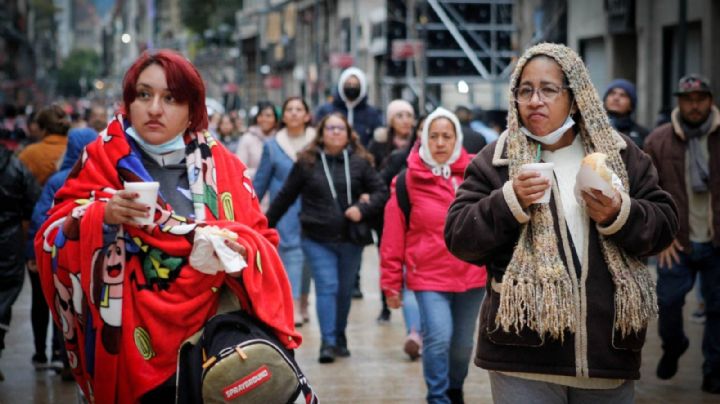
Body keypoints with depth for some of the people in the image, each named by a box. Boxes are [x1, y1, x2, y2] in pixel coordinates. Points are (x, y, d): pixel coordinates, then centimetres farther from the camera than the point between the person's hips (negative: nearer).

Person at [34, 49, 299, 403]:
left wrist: (237, 249, -15)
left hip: (213, 340, 2)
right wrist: (102, 215, -22)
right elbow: (53, 240, -4)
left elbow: (263, 242, 6)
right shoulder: (103, 159, 1)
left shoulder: (222, 165, 6)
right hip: (135, 348, -1)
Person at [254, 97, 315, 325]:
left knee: (307, 255, 8)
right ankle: (294, 308, -18)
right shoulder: (272, 146, 5)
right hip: (285, 210, -1)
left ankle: (303, 303, 23)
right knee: (291, 252, -12)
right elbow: (261, 181, 11)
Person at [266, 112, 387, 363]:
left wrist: (363, 209, -14)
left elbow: (380, 192, 4)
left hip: (350, 239, 2)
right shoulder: (306, 163, 1)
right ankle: (328, 343, -9)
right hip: (317, 240, -2)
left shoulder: (360, 162, 2)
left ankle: (339, 338, 26)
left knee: (345, 291, 10)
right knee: (327, 287, -10)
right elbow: (285, 197, 7)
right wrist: (266, 225, 10)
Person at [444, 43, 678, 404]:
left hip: (608, 348, 3)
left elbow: (664, 224, 8)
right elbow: (459, 238, -1)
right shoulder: (494, 161, 3)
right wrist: (510, 201, -16)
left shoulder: (619, 154, 9)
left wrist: (620, 215, -12)